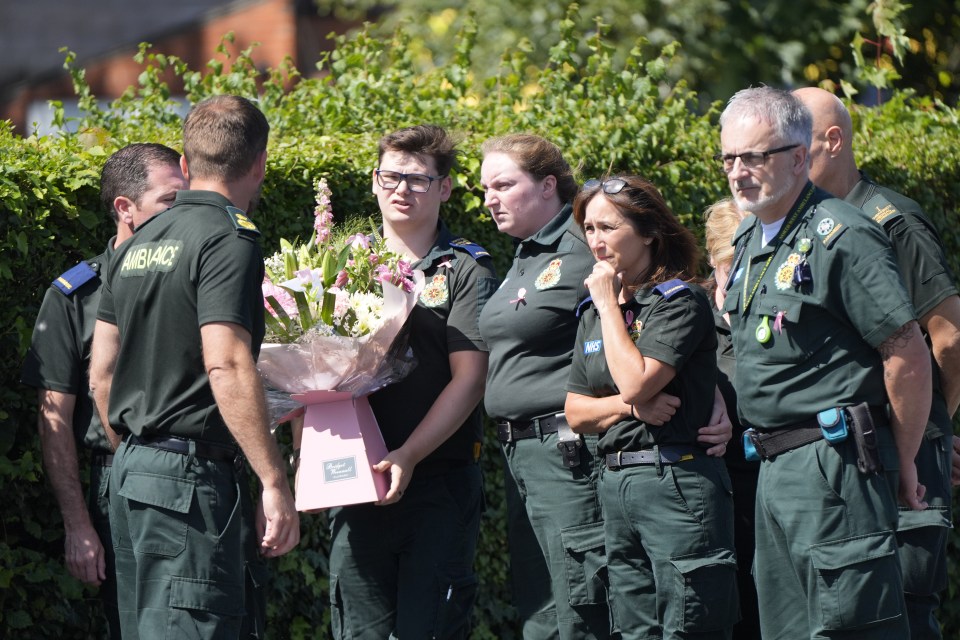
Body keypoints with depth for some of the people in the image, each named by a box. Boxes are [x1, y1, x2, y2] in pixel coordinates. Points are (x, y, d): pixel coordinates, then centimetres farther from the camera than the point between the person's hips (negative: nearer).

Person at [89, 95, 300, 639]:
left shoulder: (138, 244, 15)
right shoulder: (229, 239, -11)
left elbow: (101, 373, 18)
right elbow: (226, 366, -22)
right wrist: (275, 482, -21)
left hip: (131, 472, 9)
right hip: (191, 475, -9)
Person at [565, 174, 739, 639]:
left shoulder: (681, 301, -5)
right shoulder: (593, 313, 17)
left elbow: (637, 380, -19)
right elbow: (575, 411, 14)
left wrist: (610, 304, -8)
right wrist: (628, 405, -6)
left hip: (676, 483, -8)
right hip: (615, 485, 8)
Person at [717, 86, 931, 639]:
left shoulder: (841, 237, -13)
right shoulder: (749, 240, 14)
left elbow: (909, 357, -14)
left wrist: (902, 466, -8)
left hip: (834, 465, -9)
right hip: (774, 468, 9)